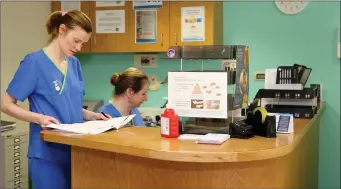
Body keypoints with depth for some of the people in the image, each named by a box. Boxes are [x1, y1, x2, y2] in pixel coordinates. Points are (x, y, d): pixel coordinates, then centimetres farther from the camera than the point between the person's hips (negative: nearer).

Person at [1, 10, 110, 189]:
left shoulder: (74, 63, 8)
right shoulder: (34, 62, -11)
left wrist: (90, 115, -1)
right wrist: (39, 118, -22)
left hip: (75, 151, 6)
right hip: (48, 155, -6)